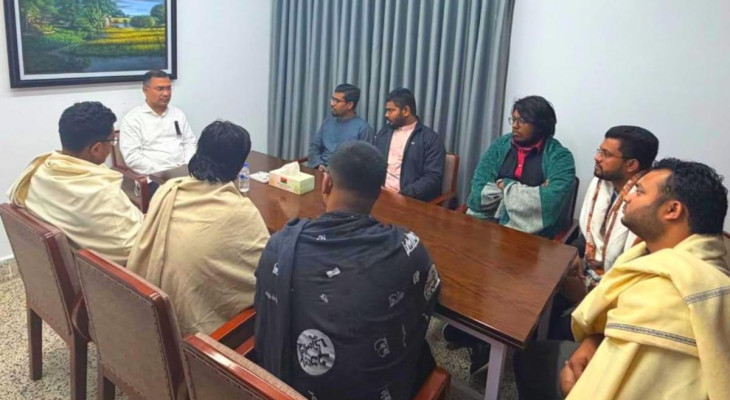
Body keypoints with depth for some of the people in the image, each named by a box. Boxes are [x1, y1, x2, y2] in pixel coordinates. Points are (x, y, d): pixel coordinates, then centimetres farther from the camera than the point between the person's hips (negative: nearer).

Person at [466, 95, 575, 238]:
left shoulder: (559, 156, -4)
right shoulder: (500, 145, 5)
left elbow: (552, 200, -21)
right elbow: (480, 192, -4)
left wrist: (505, 186, -9)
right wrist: (533, 194, -10)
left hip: (532, 233, -3)